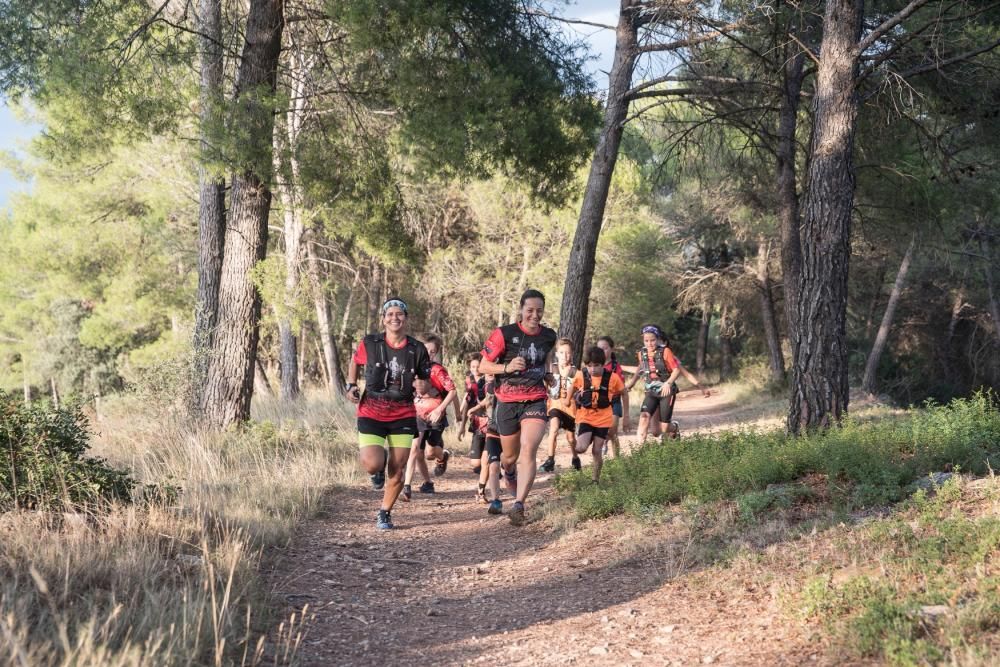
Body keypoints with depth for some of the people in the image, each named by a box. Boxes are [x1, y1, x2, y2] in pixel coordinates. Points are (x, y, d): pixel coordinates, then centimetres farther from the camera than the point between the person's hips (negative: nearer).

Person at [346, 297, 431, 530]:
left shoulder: (417, 349, -2)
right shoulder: (369, 344, -6)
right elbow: (355, 363, 15)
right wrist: (351, 386, 1)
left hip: (403, 417, 1)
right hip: (371, 414, -1)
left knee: (397, 470, 0)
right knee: (373, 465, -18)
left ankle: (385, 514, 22)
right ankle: (379, 463, 21)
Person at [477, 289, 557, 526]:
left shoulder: (549, 337, 4)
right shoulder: (504, 334, -10)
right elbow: (483, 366, -6)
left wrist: (548, 377, 10)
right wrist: (507, 367, -21)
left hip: (535, 401, 1)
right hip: (508, 402, -1)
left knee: (528, 452, -18)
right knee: (510, 456, 14)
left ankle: (518, 505, -20)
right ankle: (508, 471, 51)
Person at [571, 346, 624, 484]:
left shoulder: (612, 377, -11)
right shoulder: (581, 376, -8)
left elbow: (623, 394, 4)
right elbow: (573, 390, 13)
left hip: (603, 419, 0)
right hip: (585, 417, 1)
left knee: (597, 451, 2)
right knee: (581, 448, -17)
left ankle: (595, 480, 20)